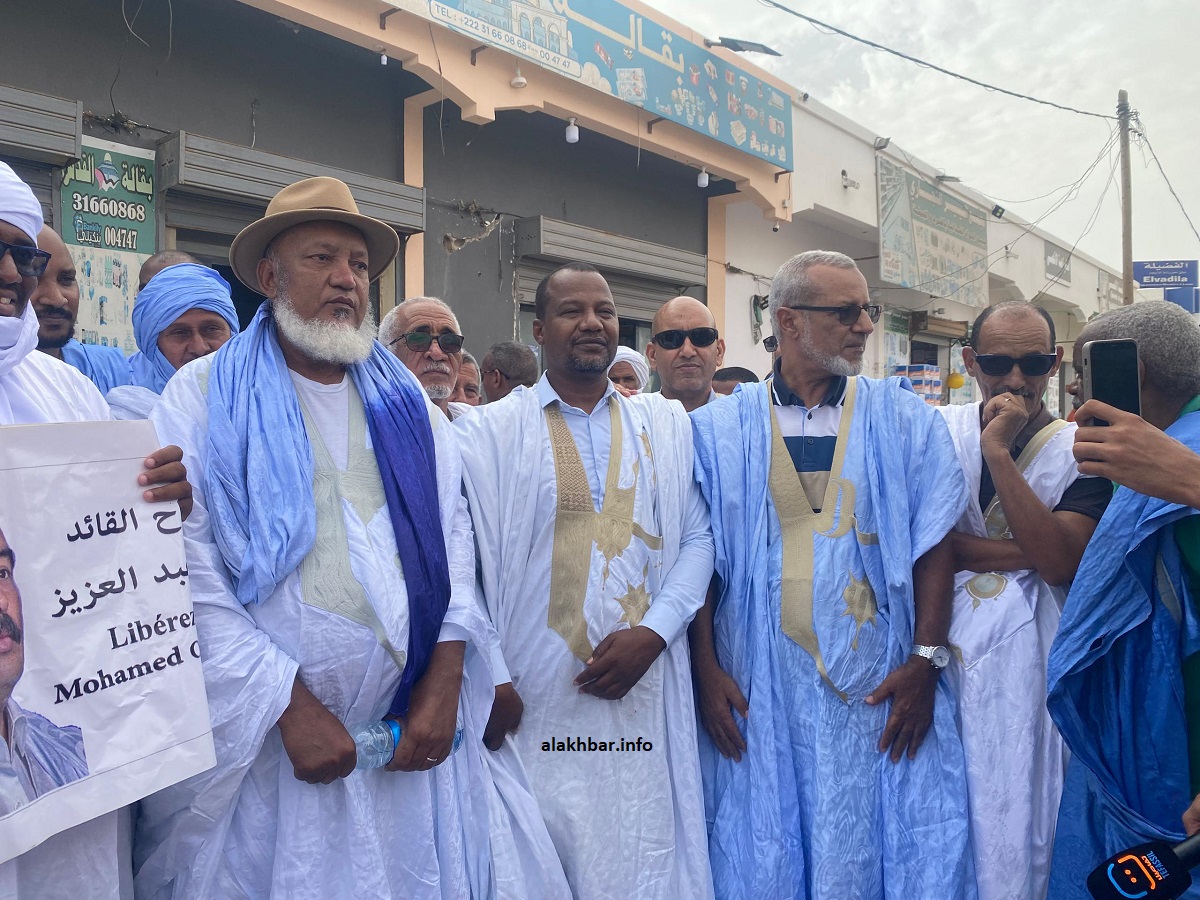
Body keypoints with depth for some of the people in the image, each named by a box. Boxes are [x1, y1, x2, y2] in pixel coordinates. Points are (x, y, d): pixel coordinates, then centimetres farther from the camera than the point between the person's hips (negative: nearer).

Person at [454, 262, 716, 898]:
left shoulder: (666, 424, 10)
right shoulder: (488, 431, 0)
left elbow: (697, 538, 6)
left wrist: (652, 632, -7)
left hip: (647, 692, 3)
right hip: (535, 698, -2)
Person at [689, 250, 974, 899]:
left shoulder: (905, 419, 4)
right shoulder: (720, 428, 2)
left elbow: (935, 541, 1)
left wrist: (927, 657, -7)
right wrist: (706, 670, -5)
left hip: (878, 681, 1)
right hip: (758, 681, 0)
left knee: (882, 841, 7)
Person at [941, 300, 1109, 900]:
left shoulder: (1079, 450, -1)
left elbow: (1062, 562, -16)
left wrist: (999, 452, -19)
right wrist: (1025, 552, -15)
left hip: (1024, 655, -1)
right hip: (935, 641, 1)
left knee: (1015, 813, 6)